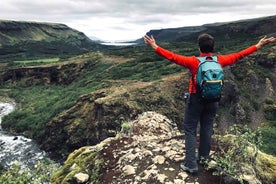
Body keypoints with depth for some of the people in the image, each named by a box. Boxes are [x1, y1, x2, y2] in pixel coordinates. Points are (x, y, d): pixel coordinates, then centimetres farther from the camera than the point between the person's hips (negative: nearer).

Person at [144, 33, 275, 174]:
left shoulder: (193, 61, -17)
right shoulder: (220, 61, -5)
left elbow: (172, 57, -18)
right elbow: (239, 55, 6)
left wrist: (155, 47, -14)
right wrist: (258, 46, 19)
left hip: (195, 100, -4)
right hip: (212, 100, 4)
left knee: (190, 130, 4)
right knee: (207, 128, 20)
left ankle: (191, 164, 5)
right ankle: (204, 155, 38)